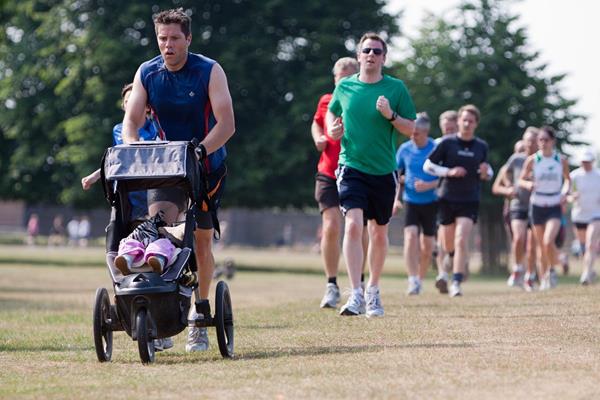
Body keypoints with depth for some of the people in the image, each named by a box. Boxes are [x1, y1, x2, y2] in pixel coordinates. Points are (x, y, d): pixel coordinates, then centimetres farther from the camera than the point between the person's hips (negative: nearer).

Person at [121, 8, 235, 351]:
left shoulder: (209, 71, -11)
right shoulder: (147, 74, -1)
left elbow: (226, 123, -18)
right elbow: (131, 121, -4)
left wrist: (199, 152, -33)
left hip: (207, 166, -2)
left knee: (202, 240, 2)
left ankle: (200, 317, 17)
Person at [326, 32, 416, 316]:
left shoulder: (396, 88, -1)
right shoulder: (344, 87, 3)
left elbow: (411, 129, 1)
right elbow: (331, 111, 22)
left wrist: (391, 115, -17)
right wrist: (332, 128, 1)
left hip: (384, 172, 1)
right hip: (351, 167, -1)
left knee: (379, 233, 11)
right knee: (353, 224, -19)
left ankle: (373, 291, 29)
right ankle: (356, 294, -21)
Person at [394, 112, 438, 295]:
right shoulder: (405, 149, 0)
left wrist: (429, 185, -21)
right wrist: (396, 198, 2)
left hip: (430, 202, -1)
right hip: (410, 202, 1)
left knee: (427, 245, 7)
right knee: (411, 235, -19)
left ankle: (420, 279, 26)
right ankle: (413, 280, -23)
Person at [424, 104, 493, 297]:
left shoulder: (481, 147, 6)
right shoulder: (447, 143, -2)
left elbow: (488, 174, 18)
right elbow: (427, 165, -1)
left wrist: (485, 172, -6)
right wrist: (449, 172, -15)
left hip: (470, 201, 0)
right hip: (448, 199, 0)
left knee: (461, 240, -17)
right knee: (448, 245, 9)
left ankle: (456, 283, -17)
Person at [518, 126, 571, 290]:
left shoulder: (561, 160, -2)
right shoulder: (532, 160, -4)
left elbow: (567, 179, 14)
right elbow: (521, 180, 3)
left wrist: (565, 192, -4)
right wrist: (528, 184, -20)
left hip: (555, 207, -1)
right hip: (537, 206, 1)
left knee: (548, 241, -20)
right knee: (541, 245, 8)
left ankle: (551, 272, 3)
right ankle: (543, 279, 22)